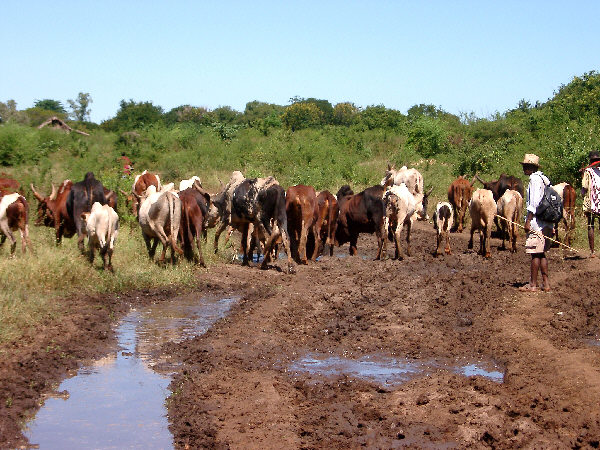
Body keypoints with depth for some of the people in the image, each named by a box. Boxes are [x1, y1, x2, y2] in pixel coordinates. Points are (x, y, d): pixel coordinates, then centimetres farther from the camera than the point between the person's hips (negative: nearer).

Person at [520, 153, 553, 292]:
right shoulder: (544, 179, 15)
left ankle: (533, 284, 0)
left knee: (535, 253, -4)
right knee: (542, 253, 14)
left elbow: (534, 203, -18)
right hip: (547, 222, 9)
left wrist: (528, 221, -17)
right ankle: (546, 283, 15)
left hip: (537, 222, -9)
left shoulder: (535, 179, -12)